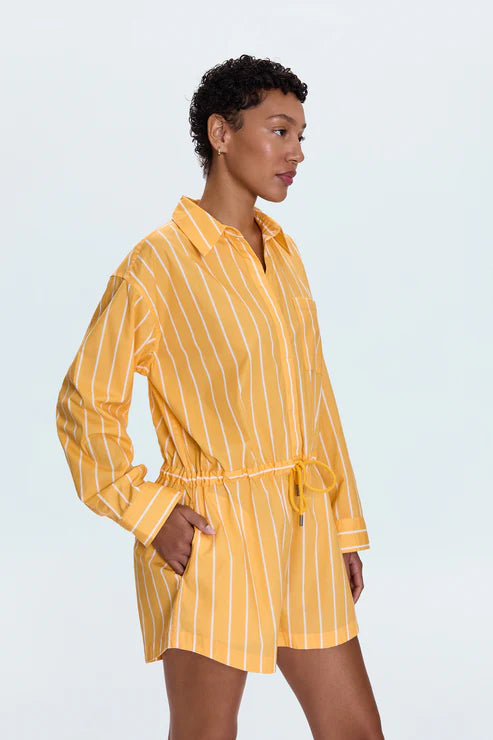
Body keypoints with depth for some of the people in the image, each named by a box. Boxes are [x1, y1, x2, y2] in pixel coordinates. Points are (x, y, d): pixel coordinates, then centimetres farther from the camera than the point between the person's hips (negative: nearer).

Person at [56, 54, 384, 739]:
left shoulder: (282, 252, 10)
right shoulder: (154, 265, -10)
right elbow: (86, 406, -6)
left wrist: (345, 526, 13)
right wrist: (148, 513, -13)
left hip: (301, 534, 6)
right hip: (208, 535, -6)